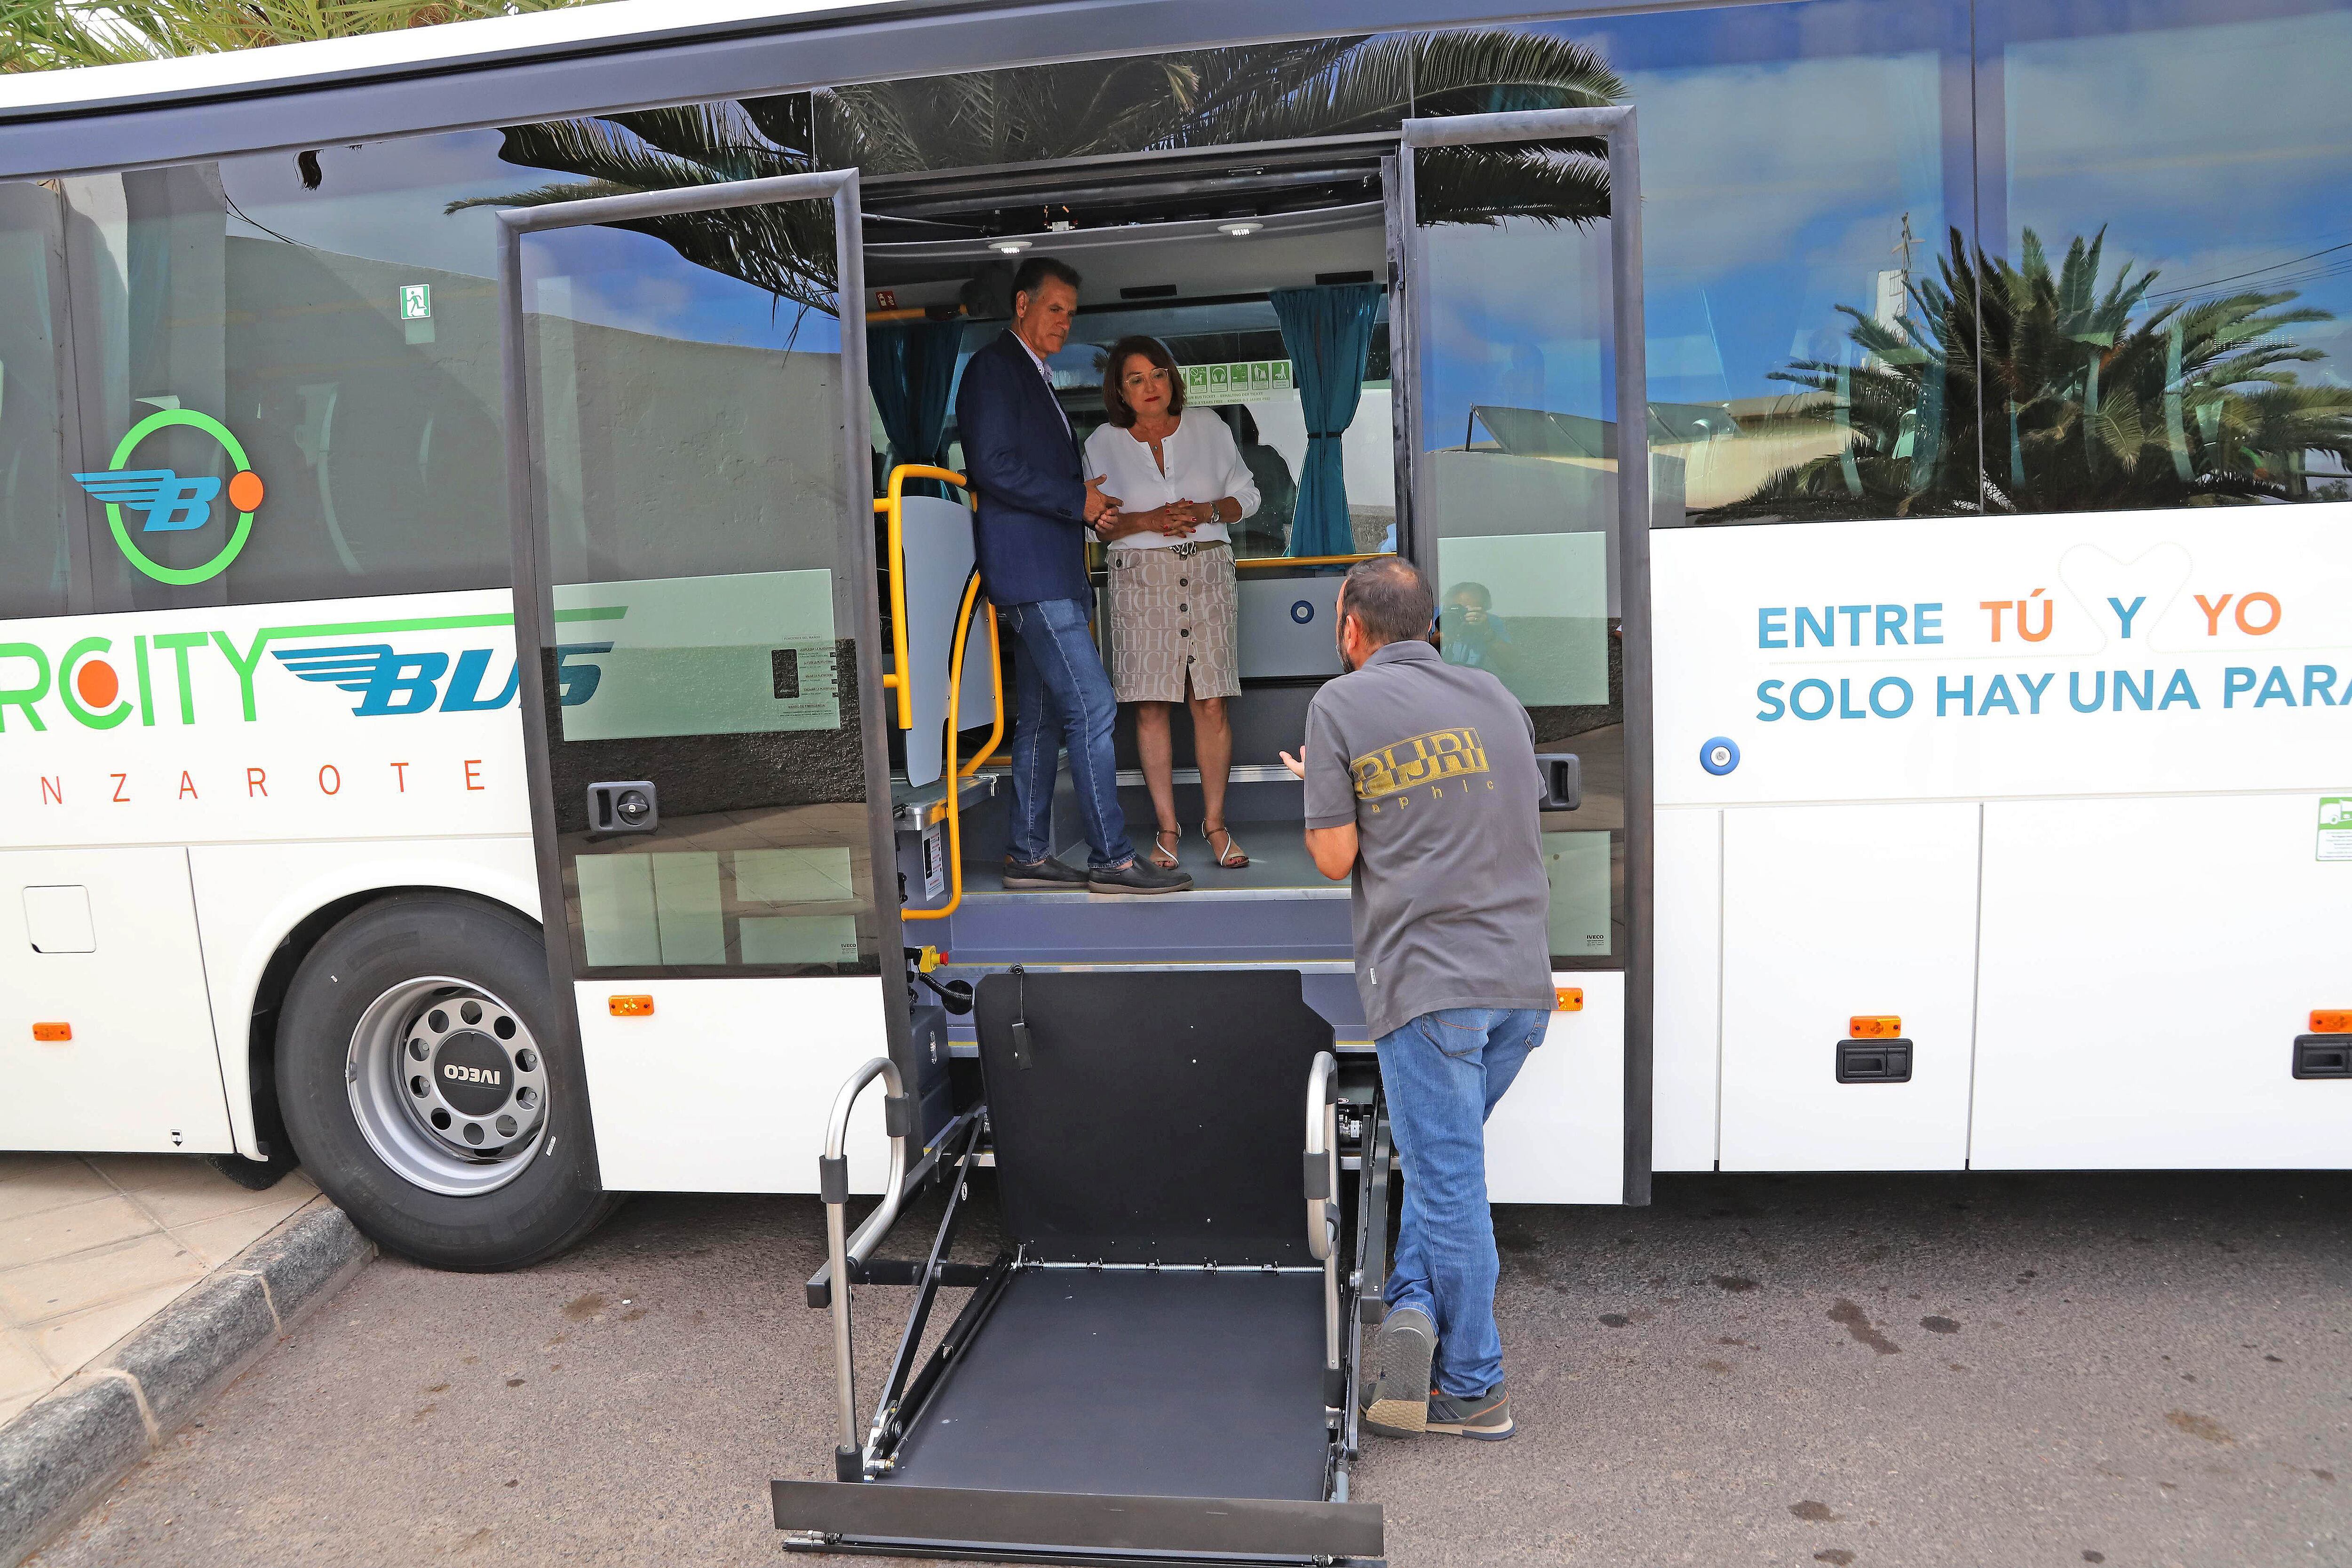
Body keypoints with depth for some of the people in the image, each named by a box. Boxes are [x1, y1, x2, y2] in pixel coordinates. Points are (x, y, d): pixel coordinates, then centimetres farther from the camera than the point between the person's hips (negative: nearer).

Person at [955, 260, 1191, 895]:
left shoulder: (1034, 377, 25)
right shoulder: (994, 368, -6)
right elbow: (994, 467, -17)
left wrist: (1087, 502, 9)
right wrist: (1078, 500, -12)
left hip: (1051, 572, 10)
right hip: (1031, 571, -10)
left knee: (1042, 719, 10)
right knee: (1092, 708, -12)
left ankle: (1027, 856, 16)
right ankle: (1112, 859, -8)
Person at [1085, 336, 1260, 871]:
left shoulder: (1209, 429, 9)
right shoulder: (1103, 444, 7)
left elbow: (1246, 495, 13)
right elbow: (1096, 523, 7)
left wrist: (1208, 512, -7)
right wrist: (1147, 520, -11)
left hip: (1207, 572, 1)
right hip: (1141, 578, 0)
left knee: (1211, 703, -4)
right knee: (1151, 706, -2)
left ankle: (1215, 822, 7)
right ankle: (1167, 827, 7)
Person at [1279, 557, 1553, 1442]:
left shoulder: (1341, 705, -3)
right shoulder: (1495, 696, 13)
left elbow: (1335, 858, -4)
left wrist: (1315, 784, 13)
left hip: (1427, 983, -6)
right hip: (1523, 980, 6)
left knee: (1448, 1178, 3)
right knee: (1445, 1162, 21)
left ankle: (1473, 1390, 13)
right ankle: (1416, 1312, 12)